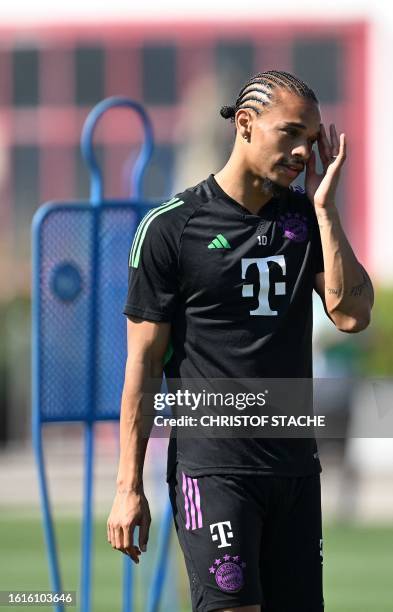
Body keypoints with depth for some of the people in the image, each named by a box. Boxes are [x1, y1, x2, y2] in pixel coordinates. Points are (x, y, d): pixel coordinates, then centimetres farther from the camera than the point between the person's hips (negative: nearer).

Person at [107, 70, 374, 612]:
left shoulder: (306, 217, 9)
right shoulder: (172, 226, -5)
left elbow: (352, 315, -5)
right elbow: (143, 363, -4)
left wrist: (323, 205, -7)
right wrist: (129, 489, -6)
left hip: (294, 465, 5)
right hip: (212, 465, -5)